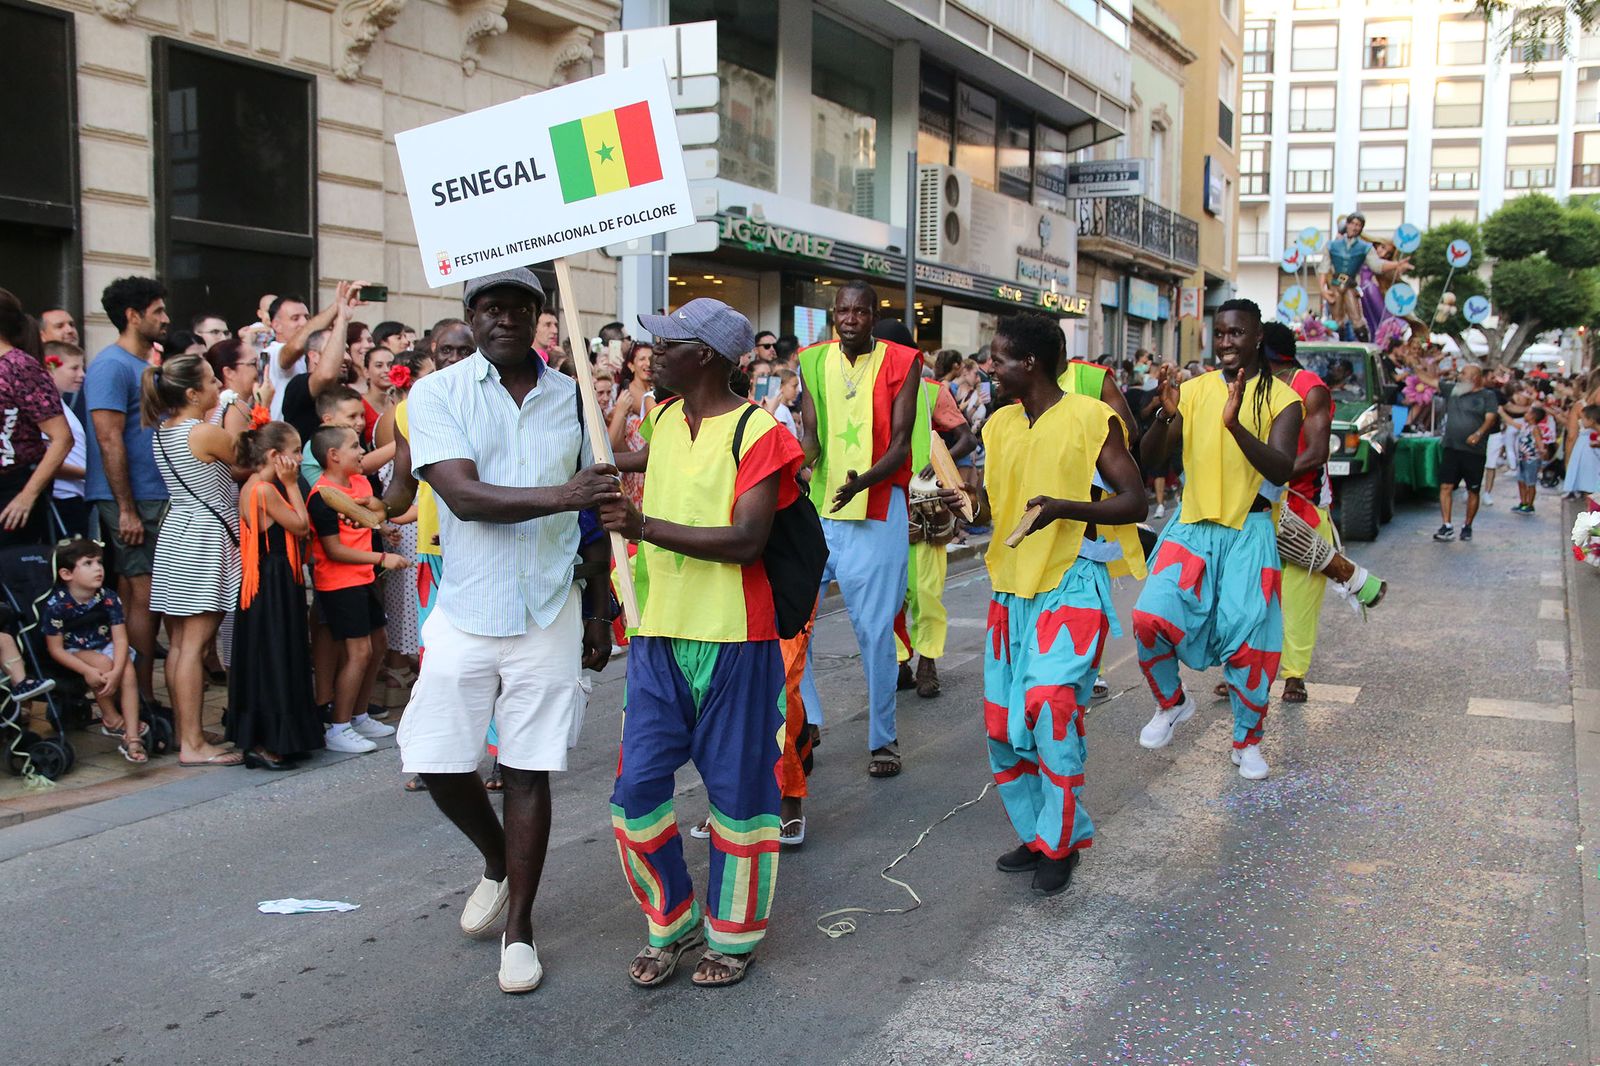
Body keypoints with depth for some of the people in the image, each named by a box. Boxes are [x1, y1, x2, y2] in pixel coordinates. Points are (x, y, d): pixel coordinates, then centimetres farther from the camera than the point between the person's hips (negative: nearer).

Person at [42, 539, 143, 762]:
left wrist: (116, 671, -30)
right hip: (73, 654, -3)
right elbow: (55, 649, -14)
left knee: (128, 672, -27)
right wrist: (87, 671, -27)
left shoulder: (108, 598, -9)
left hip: (105, 647, 3)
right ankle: (111, 719, -10)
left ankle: (132, 737, -27)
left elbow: (120, 638, -13)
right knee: (102, 663, -33)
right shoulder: (56, 605, -17)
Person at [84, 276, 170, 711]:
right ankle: (142, 699, 0)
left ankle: (134, 694, 15)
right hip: (129, 500, -9)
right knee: (145, 595, -6)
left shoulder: (145, 365, 17)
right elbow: (109, 442, -17)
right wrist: (127, 511, -20)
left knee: (136, 595, 10)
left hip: (152, 496, 9)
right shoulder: (112, 365, -12)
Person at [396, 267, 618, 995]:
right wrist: (559, 496, -30)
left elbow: (593, 513, 12)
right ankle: (496, 861, 33)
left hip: (550, 614, 1)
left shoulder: (571, 397, 5)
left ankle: (519, 924, 20)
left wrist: (599, 612, 11)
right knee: (436, 762, 3)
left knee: (530, 769, 5)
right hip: (466, 609, 0)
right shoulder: (437, 394, -4)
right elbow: (464, 496, -18)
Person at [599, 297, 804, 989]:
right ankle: (672, 922, 25)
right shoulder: (661, 420, 10)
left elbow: (747, 541, -21)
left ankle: (732, 933, 24)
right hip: (658, 634, 6)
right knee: (638, 786, 4)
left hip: (732, 637, -6)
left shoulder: (756, 431, -12)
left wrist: (646, 527, -25)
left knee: (736, 788, 6)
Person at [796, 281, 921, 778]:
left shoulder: (900, 362, -2)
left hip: (876, 511, -3)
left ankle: (883, 739, 15)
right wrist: (801, 462, -23)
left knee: (875, 630, 1)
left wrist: (863, 481, -26)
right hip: (816, 509, 3)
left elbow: (901, 443, -8)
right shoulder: (814, 360, 7)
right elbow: (811, 433, 1)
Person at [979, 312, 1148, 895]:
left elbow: (1136, 502, -10)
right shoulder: (1000, 424, 10)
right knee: (1002, 719, 7)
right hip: (1012, 588, 7)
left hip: (1072, 585, -7)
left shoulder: (1092, 418, -9)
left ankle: (1062, 841, -2)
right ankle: (1036, 834, 24)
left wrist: (1066, 508, -24)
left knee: (1050, 704, -21)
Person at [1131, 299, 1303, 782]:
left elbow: (1281, 470, -18)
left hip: (1249, 532, -2)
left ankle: (1248, 741, 26)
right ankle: (1172, 702, 13)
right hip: (1192, 525, 2)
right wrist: (1165, 414, -22)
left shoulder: (1280, 397, -5)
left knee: (1249, 640, 2)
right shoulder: (1193, 390, 3)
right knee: (1150, 617, -16)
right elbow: (1150, 457, -2)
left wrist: (1235, 424, -32)